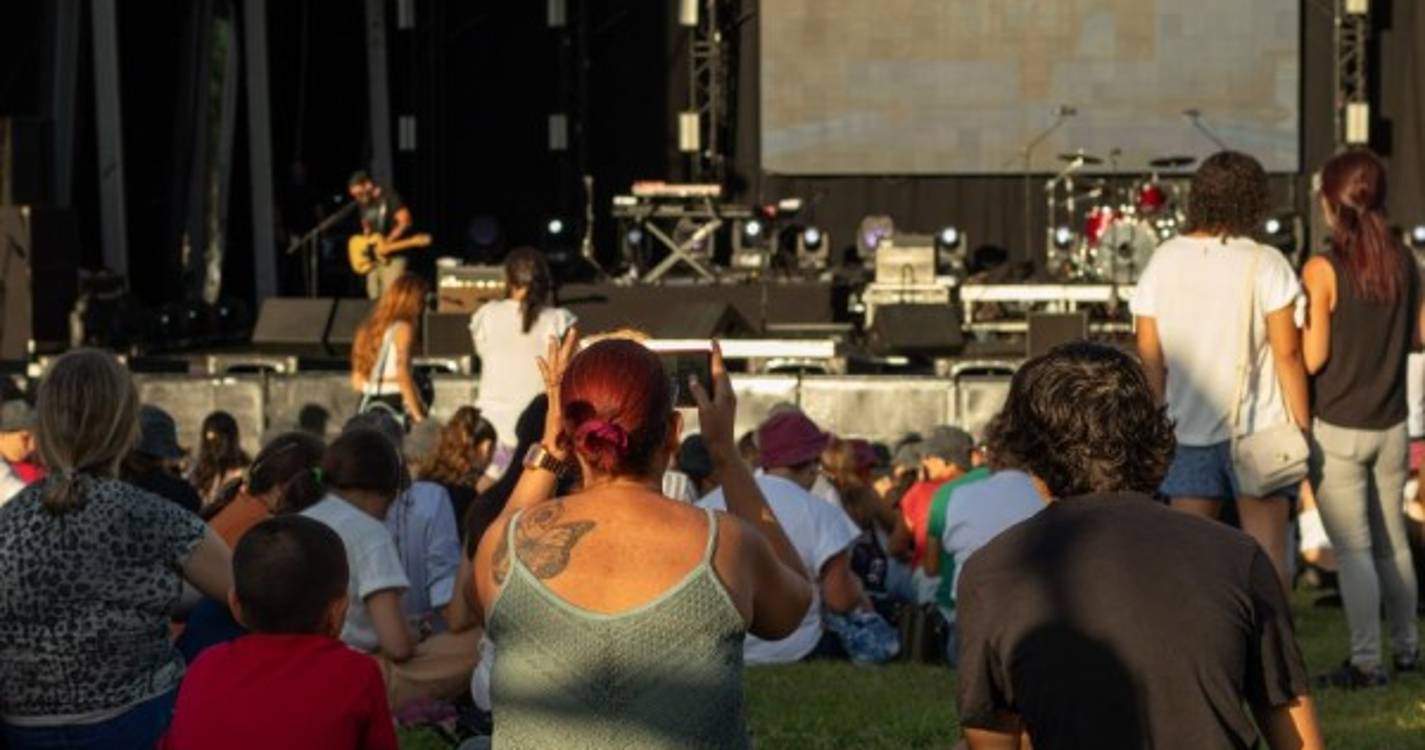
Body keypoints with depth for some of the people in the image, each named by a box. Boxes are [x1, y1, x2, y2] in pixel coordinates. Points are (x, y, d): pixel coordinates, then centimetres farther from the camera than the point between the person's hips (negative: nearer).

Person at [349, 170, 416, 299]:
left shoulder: (389, 198, -7)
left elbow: (405, 221, -13)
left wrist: (387, 241, -17)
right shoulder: (364, 204, 15)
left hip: (393, 257, -7)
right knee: (375, 297, 4)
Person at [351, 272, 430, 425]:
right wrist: (418, 416, -11)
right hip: (393, 403, -7)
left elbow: (357, 382, 16)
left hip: (368, 404, 7)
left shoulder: (369, 327, 16)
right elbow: (402, 377, -14)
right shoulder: (402, 328, -5)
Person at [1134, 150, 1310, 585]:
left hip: (1187, 430, 3)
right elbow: (1287, 353, -8)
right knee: (1266, 552, 2)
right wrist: (1302, 426, 0)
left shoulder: (1163, 261, 2)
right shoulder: (1265, 264, -8)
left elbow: (1149, 354, 4)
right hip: (1257, 431, -3)